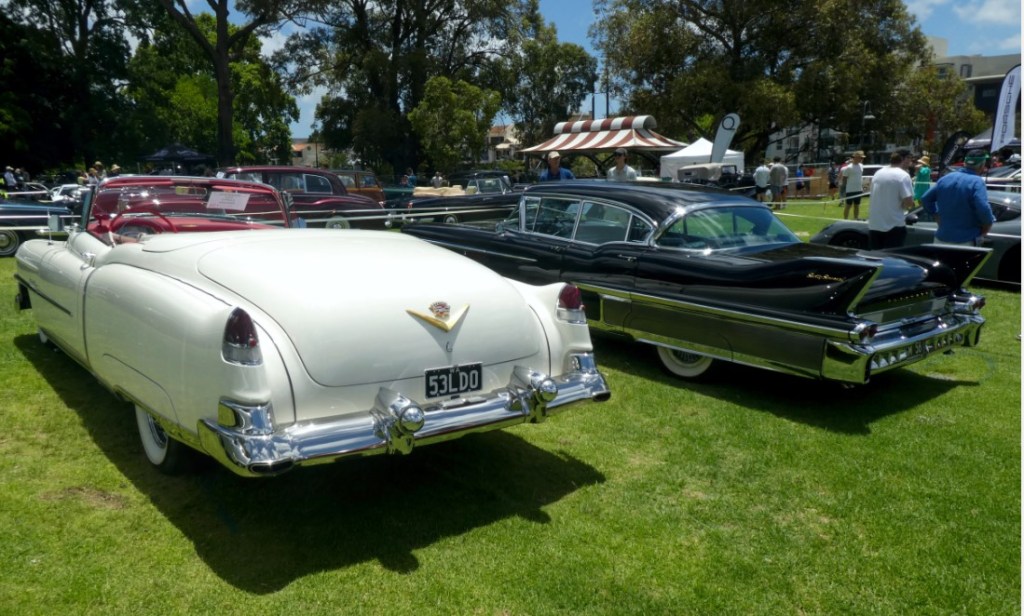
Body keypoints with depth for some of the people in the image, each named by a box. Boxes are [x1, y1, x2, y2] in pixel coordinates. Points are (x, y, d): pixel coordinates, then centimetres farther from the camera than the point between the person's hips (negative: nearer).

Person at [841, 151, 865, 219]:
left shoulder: (861, 166, 9)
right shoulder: (848, 167, -13)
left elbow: (860, 177, 19)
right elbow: (844, 179, -9)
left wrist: (862, 187, 17)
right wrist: (842, 188, -10)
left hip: (859, 190, 7)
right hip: (850, 190, -7)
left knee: (857, 205, 12)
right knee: (848, 206, -1)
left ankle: (855, 219, 19)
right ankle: (845, 220, 3)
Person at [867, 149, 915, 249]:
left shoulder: (878, 173, 11)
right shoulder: (903, 175, -11)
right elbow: (908, 202, -18)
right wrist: (904, 206, 3)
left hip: (874, 225, 6)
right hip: (894, 226, -6)